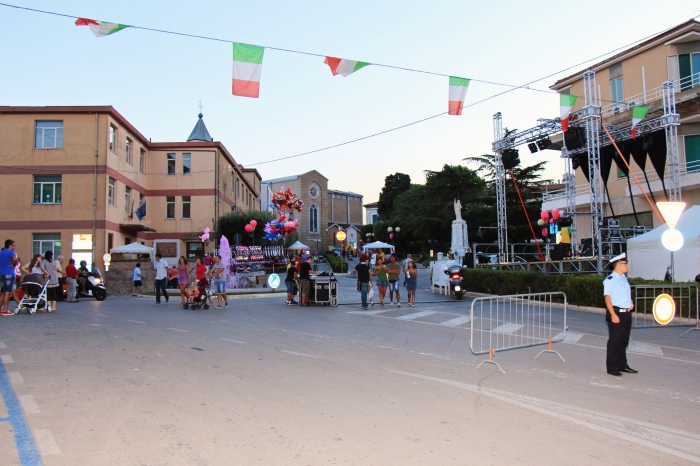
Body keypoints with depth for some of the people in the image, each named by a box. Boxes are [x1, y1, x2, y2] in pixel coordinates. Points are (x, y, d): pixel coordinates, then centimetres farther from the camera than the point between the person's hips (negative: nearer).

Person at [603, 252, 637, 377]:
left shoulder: (624, 278, 13)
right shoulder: (610, 280, -13)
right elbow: (607, 298, -16)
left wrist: (630, 302, 9)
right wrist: (613, 314, -22)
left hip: (627, 313, 8)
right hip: (616, 313, -8)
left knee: (624, 341, 17)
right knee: (614, 341, -1)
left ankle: (622, 365, 29)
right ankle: (612, 368, 6)